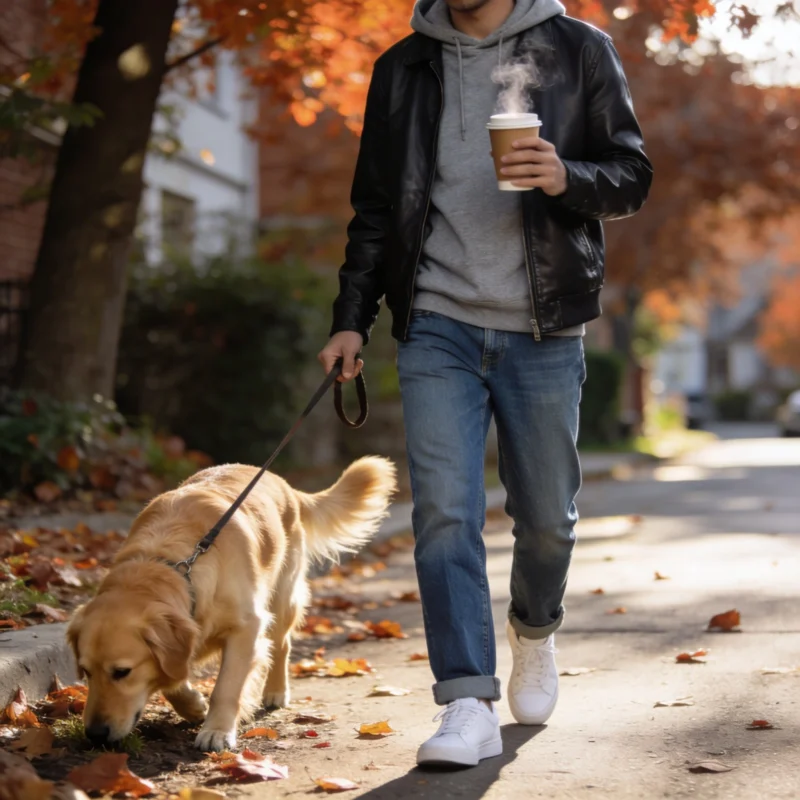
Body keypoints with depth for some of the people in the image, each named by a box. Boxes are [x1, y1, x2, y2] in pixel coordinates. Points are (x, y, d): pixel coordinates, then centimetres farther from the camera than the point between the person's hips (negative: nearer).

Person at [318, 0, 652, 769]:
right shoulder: (402, 69, 12)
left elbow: (632, 177, 4)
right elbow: (373, 208, 14)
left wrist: (567, 179, -18)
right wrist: (351, 318, 5)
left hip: (543, 333, -1)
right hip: (437, 329, 1)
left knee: (546, 517, 8)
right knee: (444, 512, -10)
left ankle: (534, 632, 38)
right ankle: (469, 704, -6)